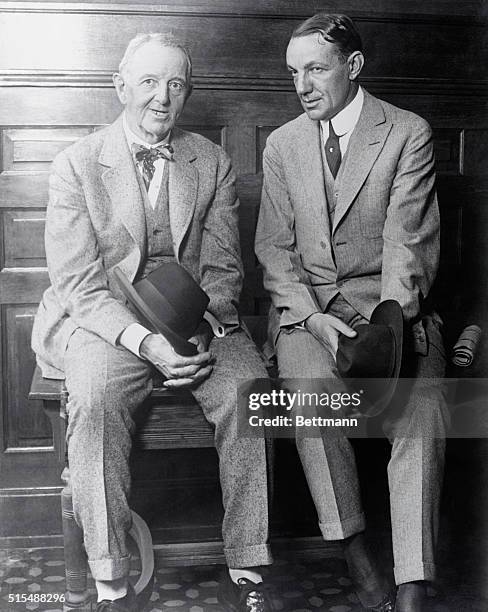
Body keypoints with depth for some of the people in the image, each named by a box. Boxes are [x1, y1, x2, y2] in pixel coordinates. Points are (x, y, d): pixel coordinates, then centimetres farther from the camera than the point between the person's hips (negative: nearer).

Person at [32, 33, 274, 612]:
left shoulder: (213, 163, 9)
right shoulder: (76, 164, 0)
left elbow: (222, 269, 6)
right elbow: (78, 284, -8)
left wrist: (203, 327, -16)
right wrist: (145, 341, -24)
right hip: (100, 319, -2)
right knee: (95, 395, -33)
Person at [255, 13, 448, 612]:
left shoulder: (409, 133, 2)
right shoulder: (282, 144, 11)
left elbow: (406, 240, -7)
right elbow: (275, 248, 6)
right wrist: (314, 318, -11)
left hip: (390, 299, -1)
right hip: (305, 300, 2)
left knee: (422, 414, -26)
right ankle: (355, 556, -12)